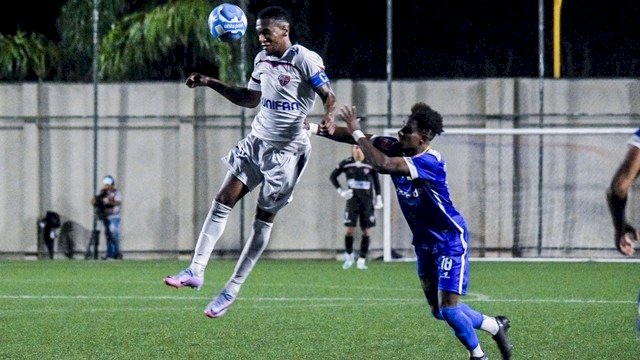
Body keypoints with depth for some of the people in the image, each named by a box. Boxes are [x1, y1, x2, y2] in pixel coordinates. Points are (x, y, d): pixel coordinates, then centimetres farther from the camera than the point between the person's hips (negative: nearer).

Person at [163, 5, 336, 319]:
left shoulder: (305, 60, -15)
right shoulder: (262, 60, 8)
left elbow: (329, 97, -18)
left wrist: (328, 117, -40)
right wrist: (211, 83, 14)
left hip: (286, 149, -7)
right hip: (257, 140, 7)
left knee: (263, 220, 1)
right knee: (222, 202, -4)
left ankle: (232, 290, 5)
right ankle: (196, 271, -3)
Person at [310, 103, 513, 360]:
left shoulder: (430, 161, -29)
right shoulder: (397, 148, -6)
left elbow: (381, 164, -40)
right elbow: (357, 138, -6)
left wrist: (356, 132, -31)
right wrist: (313, 128, -15)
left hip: (450, 241, -8)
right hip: (424, 242, 8)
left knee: (448, 307, -13)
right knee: (439, 310, 13)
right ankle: (496, 326, 34)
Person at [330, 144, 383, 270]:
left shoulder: (370, 164, -1)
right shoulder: (346, 163, 0)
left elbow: (376, 181, 8)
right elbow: (332, 176, 11)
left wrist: (378, 199, 3)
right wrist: (340, 191, 0)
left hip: (367, 200, 0)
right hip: (352, 199, 0)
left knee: (365, 230, 0)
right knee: (350, 229, -7)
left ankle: (362, 259, 6)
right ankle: (349, 256, 12)